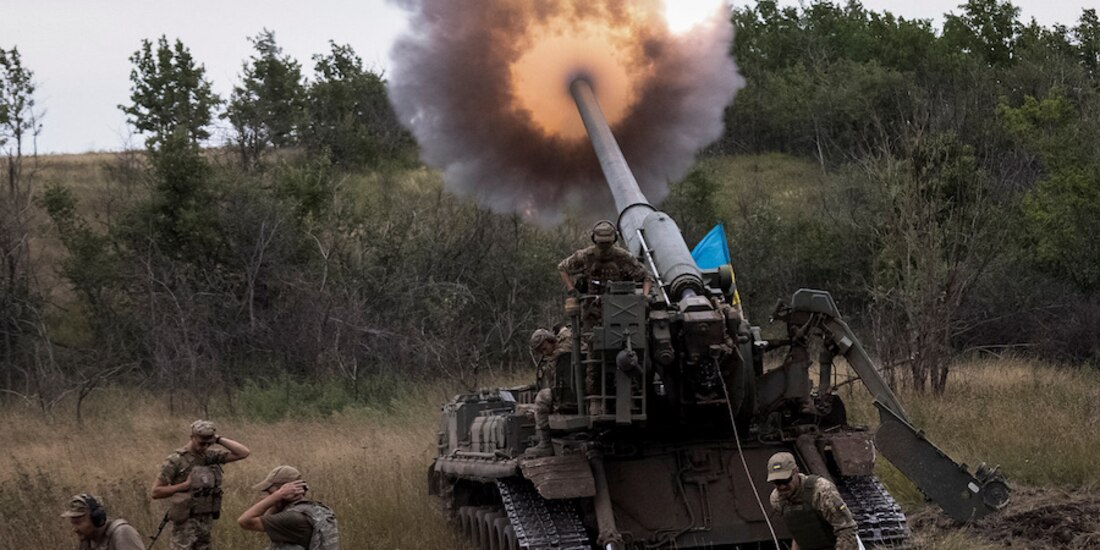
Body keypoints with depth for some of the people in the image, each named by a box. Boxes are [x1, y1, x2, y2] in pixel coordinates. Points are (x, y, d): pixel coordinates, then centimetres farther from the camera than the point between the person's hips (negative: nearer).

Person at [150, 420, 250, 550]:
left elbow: (243, 453, 0)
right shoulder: (176, 460, -11)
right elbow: (156, 492, -11)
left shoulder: (211, 456, 5)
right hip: (186, 523, -6)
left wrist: (219, 439, -5)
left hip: (206, 521, 6)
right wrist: (185, 485, -19)